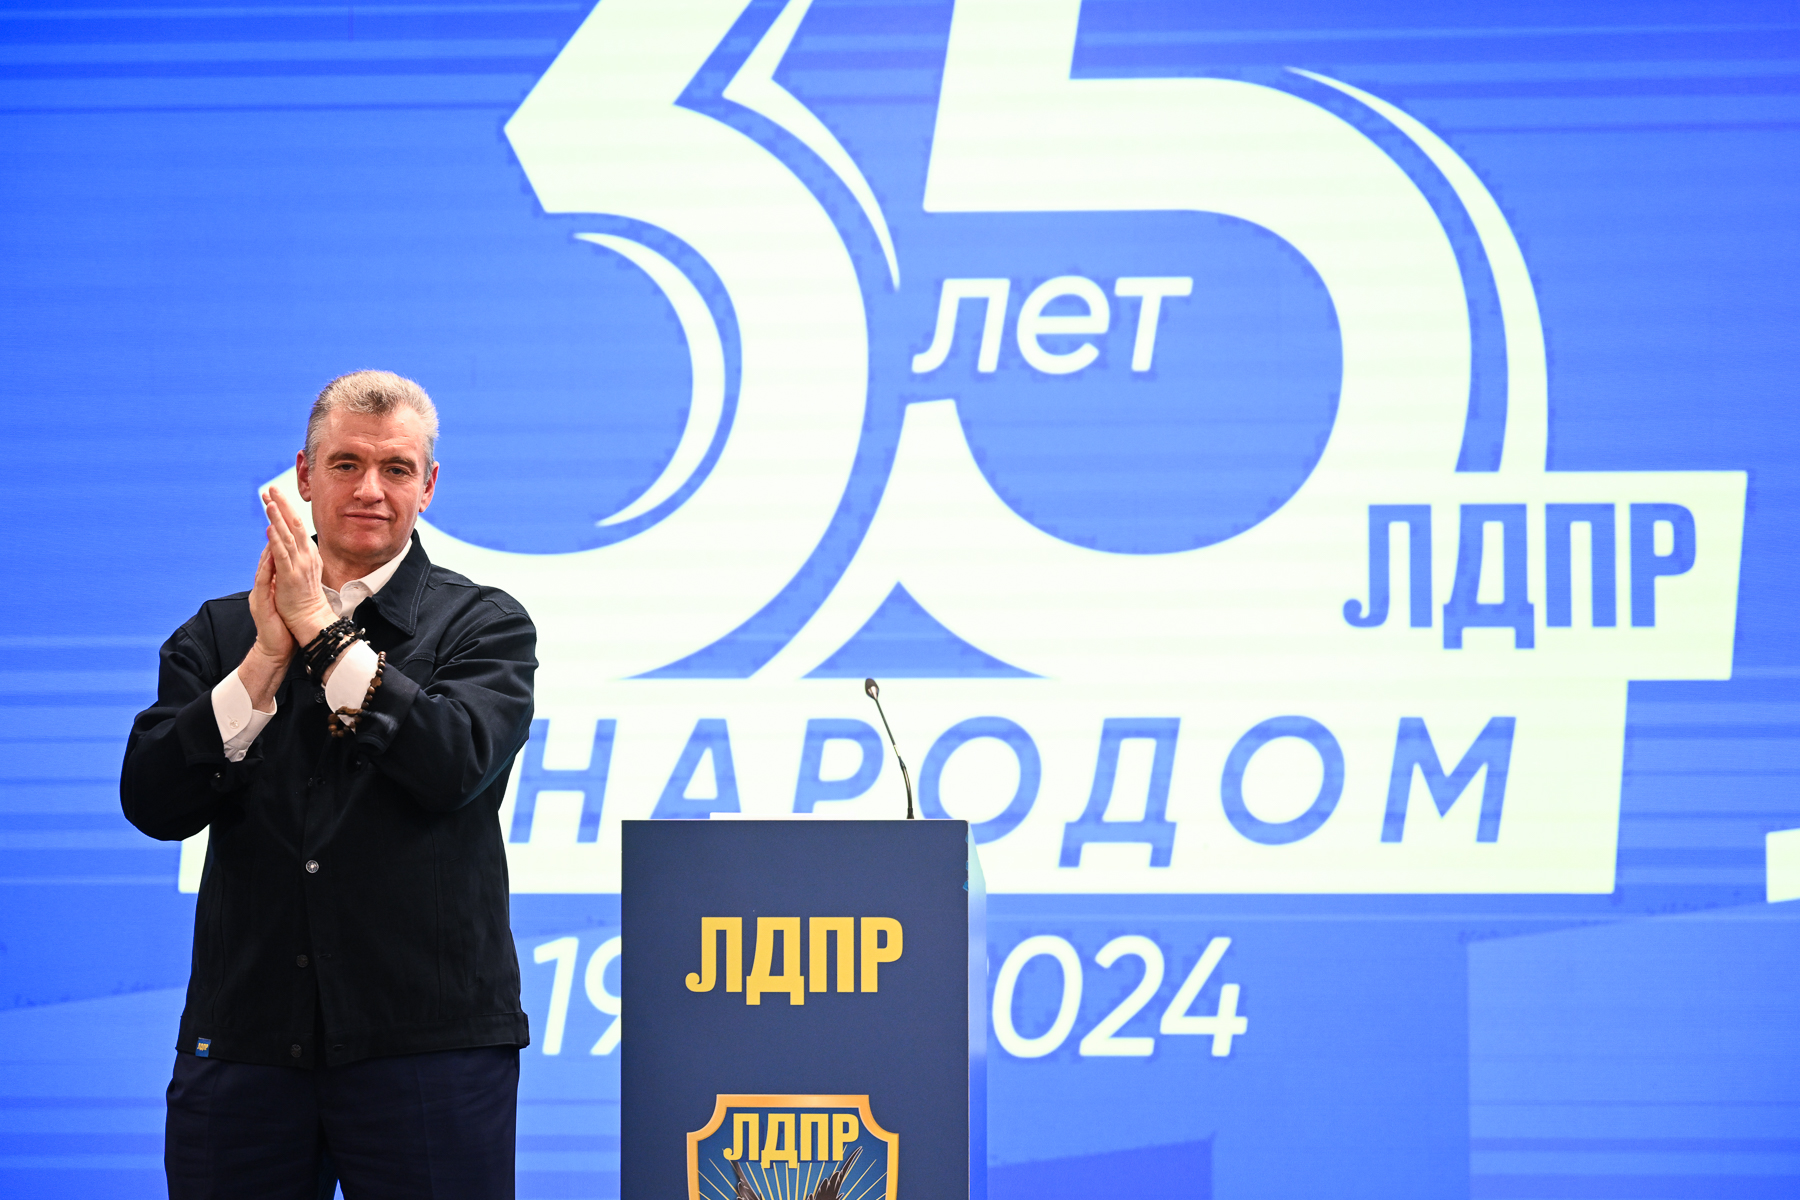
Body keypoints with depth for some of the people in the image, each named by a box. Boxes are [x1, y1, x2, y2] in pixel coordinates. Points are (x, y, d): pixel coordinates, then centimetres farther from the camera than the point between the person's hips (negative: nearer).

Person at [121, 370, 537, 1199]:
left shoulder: (485, 625, 6)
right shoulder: (220, 634, 12)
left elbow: (455, 765, -13)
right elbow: (153, 803, 0)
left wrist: (322, 631, -10)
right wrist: (265, 660, -10)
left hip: (427, 1038, -2)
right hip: (243, 1041, 2)